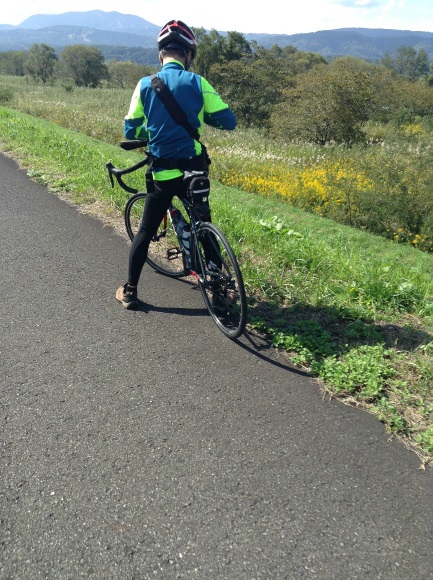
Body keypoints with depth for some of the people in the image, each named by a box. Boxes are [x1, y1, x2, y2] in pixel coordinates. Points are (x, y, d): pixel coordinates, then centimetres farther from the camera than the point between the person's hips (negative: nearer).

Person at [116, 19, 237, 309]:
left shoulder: (145, 84, -1)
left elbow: (131, 131, 1)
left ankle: (129, 291, 18)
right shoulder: (197, 82, -4)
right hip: (195, 171, 0)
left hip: (163, 174, 0)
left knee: (146, 230, 13)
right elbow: (229, 121, -4)